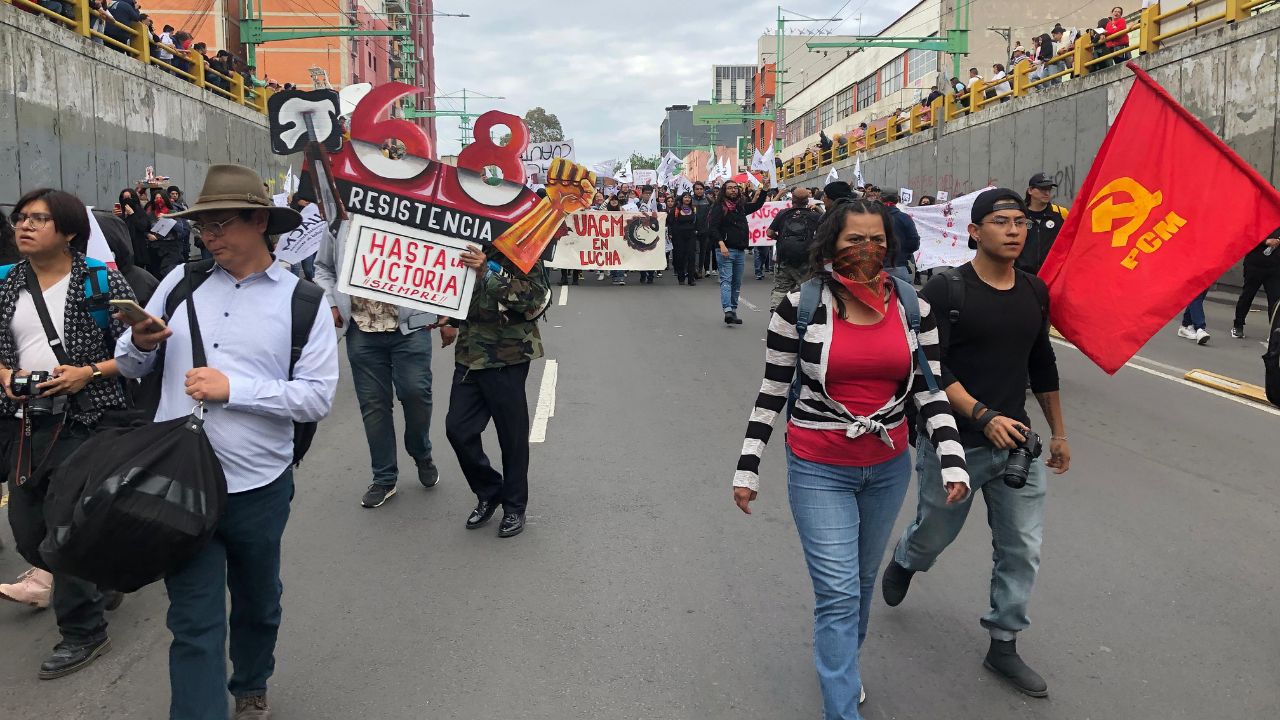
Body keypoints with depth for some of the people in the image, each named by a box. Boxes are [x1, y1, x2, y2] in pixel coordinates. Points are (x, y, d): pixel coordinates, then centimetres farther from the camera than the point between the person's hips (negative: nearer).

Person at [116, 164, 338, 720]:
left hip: (259, 485, 0)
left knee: (257, 603, 21)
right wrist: (141, 343, -13)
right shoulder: (180, 283, 4)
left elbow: (318, 397, -11)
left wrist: (233, 389, -19)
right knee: (194, 621, 2)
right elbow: (131, 367, 9)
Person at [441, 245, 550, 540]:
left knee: (512, 435, 4)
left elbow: (533, 298, -24)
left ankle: (514, 506, 22)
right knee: (458, 429, 3)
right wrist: (447, 318, 6)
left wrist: (487, 273, -31)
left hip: (507, 361, -6)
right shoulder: (469, 251, 10)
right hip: (469, 357, 6)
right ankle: (489, 493, 25)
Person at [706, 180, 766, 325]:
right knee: (726, 280, -14)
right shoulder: (719, 207, -4)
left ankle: (734, 311, 15)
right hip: (726, 250, -7)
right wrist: (721, 244, -23)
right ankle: (728, 311, -26)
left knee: (737, 283, 9)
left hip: (741, 250, 7)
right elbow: (712, 228, -12)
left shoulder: (741, 206, 14)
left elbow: (757, 205, 31)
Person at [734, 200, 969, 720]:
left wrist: (952, 462, -11)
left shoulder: (913, 309, -2)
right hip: (819, 470, -4)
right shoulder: (800, 307, -11)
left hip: (888, 468, 4)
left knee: (863, 580, 20)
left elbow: (929, 392, 1)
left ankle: (839, 664, 46)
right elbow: (772, 393, -5)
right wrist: (747, 468, -4)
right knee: (838, 594, -7)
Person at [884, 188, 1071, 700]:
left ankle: (1003, 646, 23)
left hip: (1016, 443, 5)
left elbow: (1042, 365, 16)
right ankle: (904, 563, 50)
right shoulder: (947, 291, -12)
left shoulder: (1035, 292, 6)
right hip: (956, 443, -4)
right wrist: (984, 416, -25)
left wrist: (1058, 432, 19)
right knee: (935, 533, 14)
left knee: (1023, 550, 5)